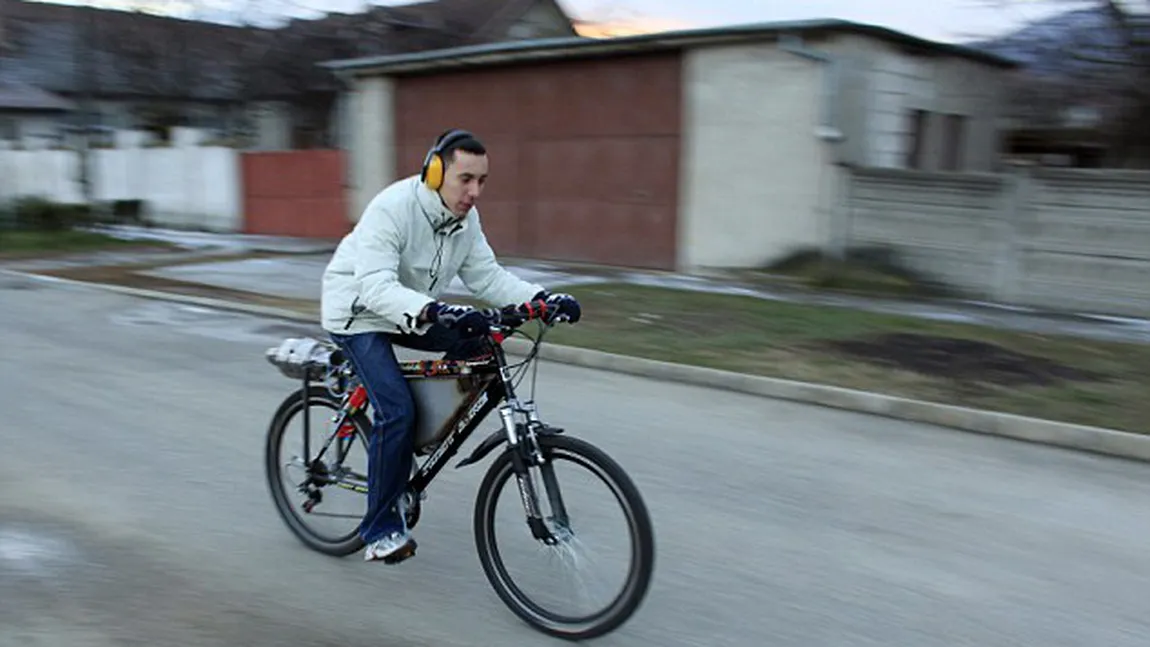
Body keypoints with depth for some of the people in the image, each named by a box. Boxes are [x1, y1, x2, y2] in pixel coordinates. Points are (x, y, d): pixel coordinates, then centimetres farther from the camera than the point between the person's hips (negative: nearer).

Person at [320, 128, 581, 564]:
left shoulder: (465, 217, -6)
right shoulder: (391, 209, -29)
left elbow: (487, 276, -4)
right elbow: (376, 287, -39)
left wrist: (542, 298, -20)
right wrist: (435, 311, -55)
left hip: (412, 312, 8)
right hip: (357, 313, -7)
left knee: (476, 343, -12)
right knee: (397, 410, -21)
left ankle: (413, 443, 5)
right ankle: (380, 531, -5)